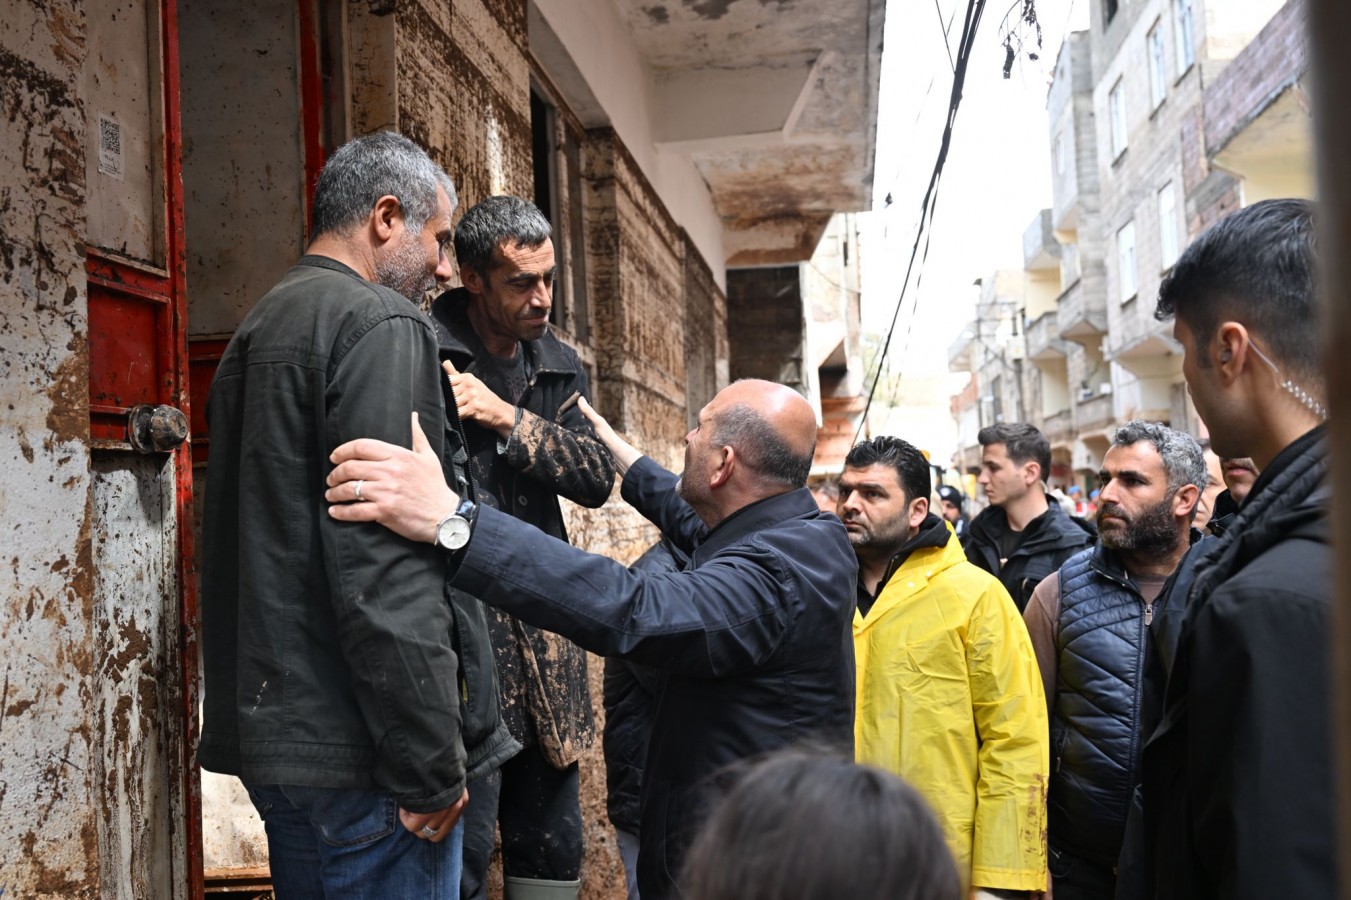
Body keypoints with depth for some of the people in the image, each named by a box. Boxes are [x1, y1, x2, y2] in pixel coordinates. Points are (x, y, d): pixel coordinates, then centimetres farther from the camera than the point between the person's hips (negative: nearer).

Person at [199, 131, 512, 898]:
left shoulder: (260, 329, 17)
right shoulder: (379, 324, -13)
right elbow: (386, 567, -22)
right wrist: (431, 764, -18)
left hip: (274, 735, 10)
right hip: (355, 749, -10)